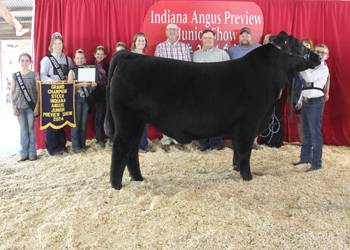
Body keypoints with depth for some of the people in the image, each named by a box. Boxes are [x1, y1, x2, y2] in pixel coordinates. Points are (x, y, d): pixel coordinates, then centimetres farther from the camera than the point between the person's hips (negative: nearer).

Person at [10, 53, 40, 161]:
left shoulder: (35, 75, 2)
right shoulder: (15, 76, 8)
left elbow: (39, 91, 0)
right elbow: (12, 92, 9)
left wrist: (37, 106, -7)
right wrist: (13, 107, 2)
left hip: (31, 106, -2)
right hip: (19, 106, 2)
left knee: (31, 129, 1)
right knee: (23, 130, 3)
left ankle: (32, 153, 9)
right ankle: (24, 153, 10)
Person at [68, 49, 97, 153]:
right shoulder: (72, 72, 1)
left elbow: (90, 88, 14)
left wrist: (93, 85, -8)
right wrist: (81, 84, -22)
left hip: (86, 99, 4)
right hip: (76, 99, -4)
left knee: (84, 123, 9)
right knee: (76, 123, -1)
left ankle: (82, 144, 18)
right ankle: (75, 146, 6)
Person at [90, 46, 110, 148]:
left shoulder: (108, 66, 9)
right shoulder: (91, 66, 6)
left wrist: (105, 75, -12)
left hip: (107, 93, 1)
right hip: (97, 93, -1)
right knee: (99, 116, 3)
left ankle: (112, 138, 6)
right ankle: (99, 139, 13)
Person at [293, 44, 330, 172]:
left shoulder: (323, 68, -5)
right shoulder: (310, 67, 18)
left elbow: (309, 78, -20)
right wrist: (300, 101, 18)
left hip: (316, 102, -8)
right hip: (306, 102, 8)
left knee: (315, 134, -7)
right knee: (306, 133, 15)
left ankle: (316, 163, -1)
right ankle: (305, 158, 28)